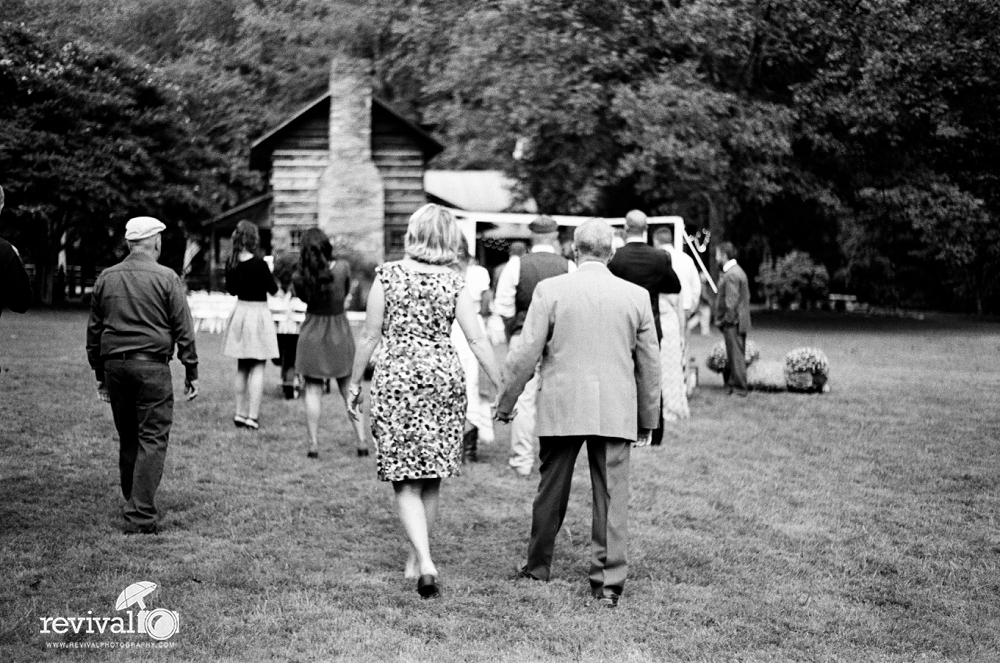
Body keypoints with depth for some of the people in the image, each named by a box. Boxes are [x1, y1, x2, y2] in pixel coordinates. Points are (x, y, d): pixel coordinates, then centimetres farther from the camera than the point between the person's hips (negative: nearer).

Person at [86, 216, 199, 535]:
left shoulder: (106, 278, 9)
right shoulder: (166, 278, -5)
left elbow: (94, 329, 13)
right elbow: (183, 329, -5)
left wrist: (99, 373, 20)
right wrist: (191, 372, 2)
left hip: (115, 364, 5)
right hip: (152, 366, -5)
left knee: (127, 440, 15)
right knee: (152, 440, -3)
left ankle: (134, 506, 24)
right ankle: (141, 517, -9)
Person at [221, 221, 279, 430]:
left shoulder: (231, 263, -1)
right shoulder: (259, 263, -18)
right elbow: (273, 290, -7)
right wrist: (269, 274, 8)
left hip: (240, 311, 6)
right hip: (258, 313, -6)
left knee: (242, 367, 15)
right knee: (257, 367, -1)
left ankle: (240, 413, 19)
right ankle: (252, 415, -6)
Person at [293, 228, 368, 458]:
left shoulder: (303, 276, -15)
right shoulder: (342, 268, -12)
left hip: (313, 332, -1)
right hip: (340, 331, 2)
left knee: (313, 390, 5)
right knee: (348, 389, 13)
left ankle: (313, 444, 1)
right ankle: (361, 440, 10)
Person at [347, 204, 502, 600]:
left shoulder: (388, 275, -4)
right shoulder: (454, 283, -1)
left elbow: (370, 337, -2)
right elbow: (477, 341, -4)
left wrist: (355, 384, 9)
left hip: (396, 378, -2)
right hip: (443, 376, 2)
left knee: (405, 479, 1)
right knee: (431, 476, 15)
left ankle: (424, 560, -15)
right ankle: (417, 558, 26)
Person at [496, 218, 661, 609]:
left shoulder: (550, 290, -4)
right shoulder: (636, 296, 3)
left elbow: (526, 354, -3)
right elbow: (649, 364, 8)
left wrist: (506, 402, 10)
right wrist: (648, 417, 18)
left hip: (561, 408, 0)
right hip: (616, 411, 1)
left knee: (551, 490, 14)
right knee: (612, 494, 2)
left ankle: (538, 566, 28)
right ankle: (609, 581, 0)